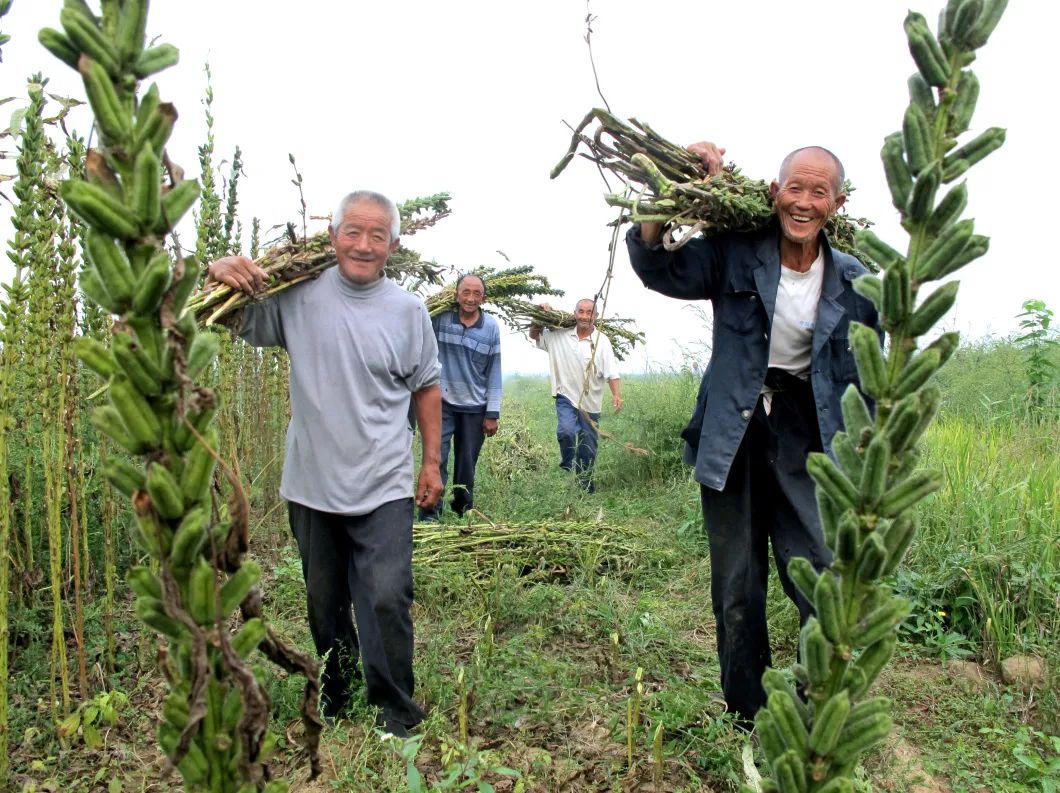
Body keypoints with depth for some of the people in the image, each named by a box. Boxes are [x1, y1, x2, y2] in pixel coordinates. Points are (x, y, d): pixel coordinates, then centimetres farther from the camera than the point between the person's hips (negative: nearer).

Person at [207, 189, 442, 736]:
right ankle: (335, 699, 41)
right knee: (324, 604, 18)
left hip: (384, 488, -2)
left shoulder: (408, 310, -2)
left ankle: (395, 714, 12)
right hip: (312, 485, 2)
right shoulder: (298, 295, -3)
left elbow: (426, 386, 6)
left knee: (386, 599, -9)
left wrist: (432, 461, 6)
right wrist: (221, 271, -18)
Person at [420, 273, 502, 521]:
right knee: (436, 458, -8)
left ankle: (463, 509, 32)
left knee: (467, 462, 13)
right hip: (442, 402, -1)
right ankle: (430, 514, 0)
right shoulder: (439, 318, -7)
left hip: (475, 407, 2)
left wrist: (492, 413, -1)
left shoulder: (492, 327, -3)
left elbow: (494, 372, 0)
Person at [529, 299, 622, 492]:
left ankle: (586, 482, 30)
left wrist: (617, 395, -26)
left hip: (591, 402, 0)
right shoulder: (560, 335, 1)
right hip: (566, 396, 0)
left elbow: (611, 372, -12)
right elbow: (534, 335, 16)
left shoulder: (602, 341, -6)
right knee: (567, 431, -26)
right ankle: (568, 469, -4)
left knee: (588, 447, 10)